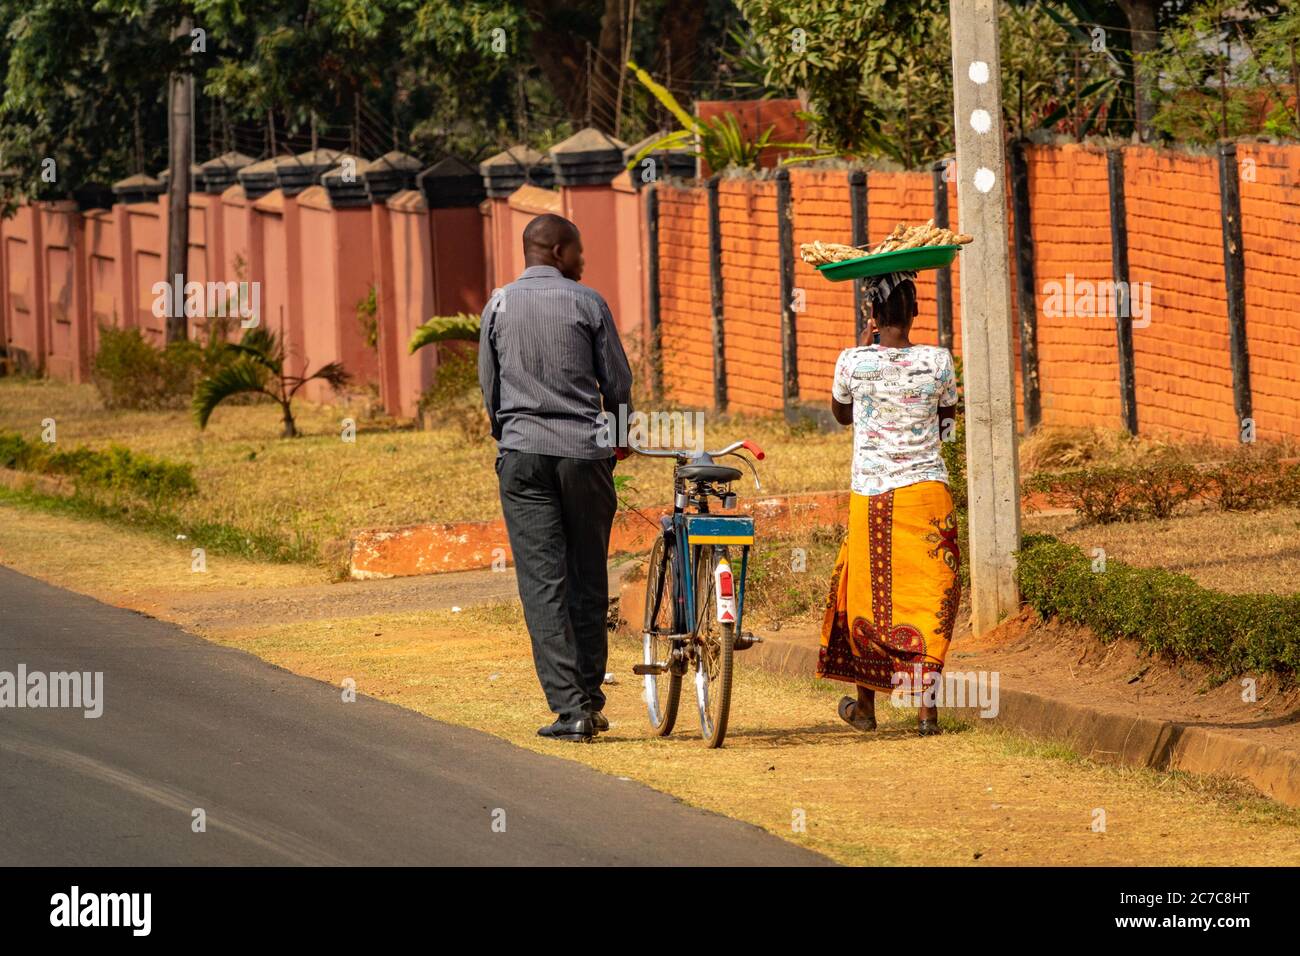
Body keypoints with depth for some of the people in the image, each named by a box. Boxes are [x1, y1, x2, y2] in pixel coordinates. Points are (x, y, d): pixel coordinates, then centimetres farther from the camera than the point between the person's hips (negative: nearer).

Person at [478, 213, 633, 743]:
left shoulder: (499, 305, 4)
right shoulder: (587, 303, -1)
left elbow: (488, 383, 10)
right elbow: (618, 381, 2)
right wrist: (619, 434, 21)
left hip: (523, 454, 0)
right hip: (585, 450, 0)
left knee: (543, 581, -3)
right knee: (588, 578, 10)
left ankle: (570, 705, -11)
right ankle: (589, 697, 16)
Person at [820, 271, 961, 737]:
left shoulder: (853, 362, -8)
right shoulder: (937, 361, -7)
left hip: (872, 496, 0)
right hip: (928, 488, 0)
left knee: (868, 595, 14)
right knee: (928, 596, 3)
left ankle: (865, 704, 25)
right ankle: (927, 707, -6)